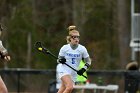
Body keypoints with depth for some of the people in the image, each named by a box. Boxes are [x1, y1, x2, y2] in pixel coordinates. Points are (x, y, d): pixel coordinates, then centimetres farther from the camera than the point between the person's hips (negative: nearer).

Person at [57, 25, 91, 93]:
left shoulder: (82, 49, -4)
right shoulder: (64, 48, -7)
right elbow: (58, 60, 5)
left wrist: (83, 69, -12)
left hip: (73, 73, 3)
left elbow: (88, 62, 5)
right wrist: (60, 60, -18)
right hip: (64, 70, -3)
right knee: (70, 87, -28)